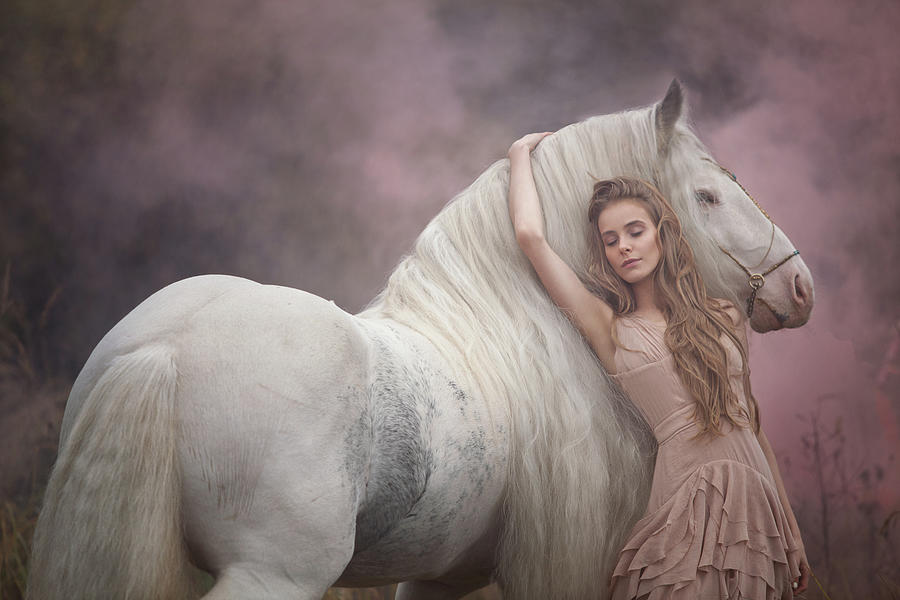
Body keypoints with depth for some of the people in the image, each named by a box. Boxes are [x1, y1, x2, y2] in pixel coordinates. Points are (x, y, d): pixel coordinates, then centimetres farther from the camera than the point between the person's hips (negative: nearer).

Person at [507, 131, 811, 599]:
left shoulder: (724, 319, 15)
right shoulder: (610, 329, 5)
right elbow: (530, 236, -2)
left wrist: (793, 537, 17)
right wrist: (520, 154, 14)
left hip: (756, 507, 4)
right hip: (689, 504, -3)